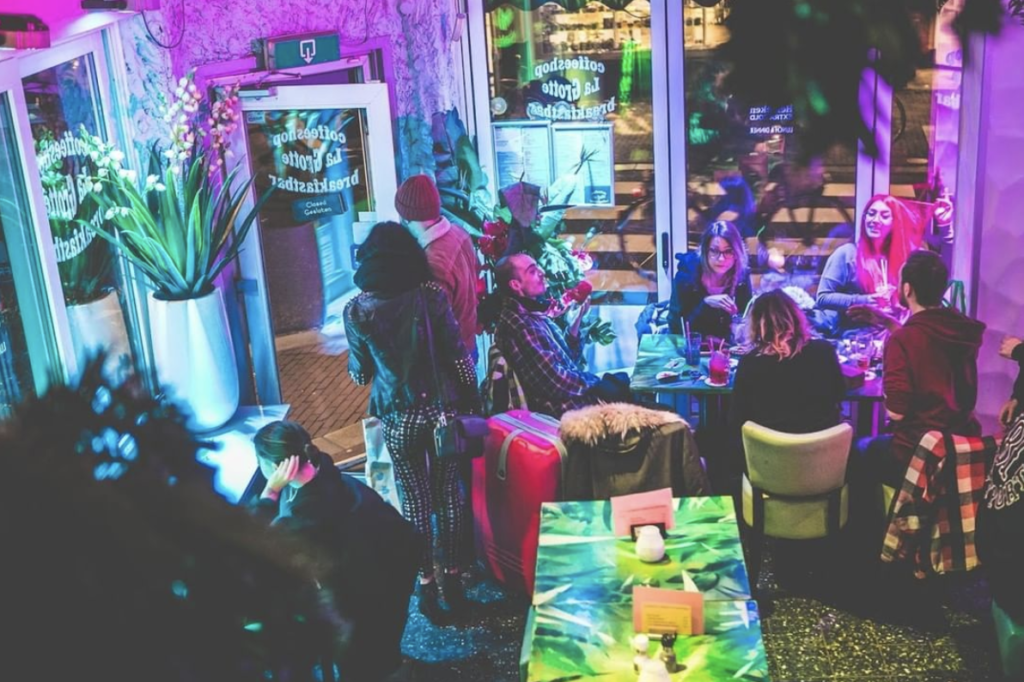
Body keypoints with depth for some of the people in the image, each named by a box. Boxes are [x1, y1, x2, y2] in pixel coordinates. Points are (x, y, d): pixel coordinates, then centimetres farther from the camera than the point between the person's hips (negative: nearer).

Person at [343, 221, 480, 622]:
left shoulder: (357, 310, -10)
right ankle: (453, 577, 25)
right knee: (449, 493, 14)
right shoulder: (432, 296, -13)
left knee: (415, 498, 12)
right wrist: (472, 400, 6)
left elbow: (360, 375, -2)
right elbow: (459, 358, -9)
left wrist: (353, 363, 20)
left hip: (397, 418, 0)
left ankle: (427, 584, 20)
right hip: (442, 410, 0)